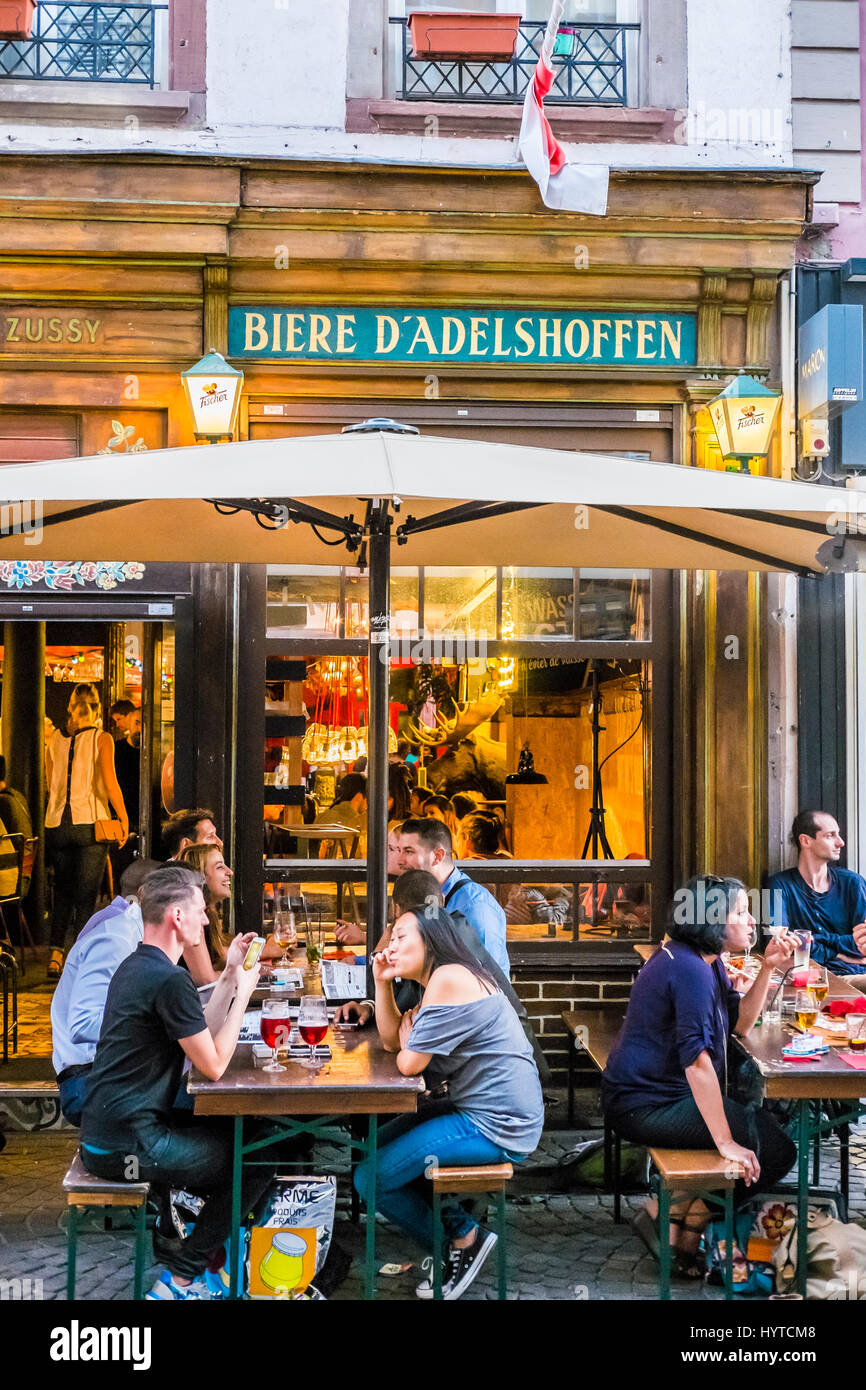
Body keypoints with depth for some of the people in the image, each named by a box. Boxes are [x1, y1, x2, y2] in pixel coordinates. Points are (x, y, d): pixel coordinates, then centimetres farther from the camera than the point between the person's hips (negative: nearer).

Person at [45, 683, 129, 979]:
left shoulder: (55, 739, 9)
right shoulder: (102, 739, -4)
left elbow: (49, 783, 13)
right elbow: (109, 782, -13)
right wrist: (123, 818, -6)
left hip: (56, 824, 4)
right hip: (90, 822, -4)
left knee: (62, 892, 16)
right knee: (86, 896, 1)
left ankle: (55, 954, 5)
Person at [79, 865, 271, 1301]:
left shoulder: (136, 966, 12)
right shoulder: (169, 979, -21)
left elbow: (200, 1039, 16)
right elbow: (214, 1065, -15)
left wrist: (229, 977, 12)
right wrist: (242, 992, -6)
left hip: (104, 1131, 10)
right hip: (128, 1146, -10)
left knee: (234, 1131, 21)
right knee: (257, 1160, -3)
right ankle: (178, 1280, 4)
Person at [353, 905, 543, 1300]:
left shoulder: (449, 979, -20)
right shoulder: (438, 979, 14)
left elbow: (409, 1063, -20)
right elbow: (391, 1040, 15)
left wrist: (409, 1039, 1)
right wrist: (383, 982, 4)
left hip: (495, 1129, -11)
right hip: (478, 1112, 11)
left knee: (370, 1178, -8)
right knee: (376, 1146, 20)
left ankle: (464, 1240, 9)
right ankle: (460, 1228, 16)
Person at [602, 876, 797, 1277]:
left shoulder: (705, 961, 11)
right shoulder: (690, 971, -22)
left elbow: (740, 1022, 12)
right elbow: (697, 1060, -28)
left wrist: (767, 968, 0)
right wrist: (726, 1143, -28)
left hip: (646, 1096, 11)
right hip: (648, 1106, -11)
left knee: (767, 1121, 17)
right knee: (775, 1150, -10)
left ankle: (671, 1214, 14)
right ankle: (686, 1229, 2)